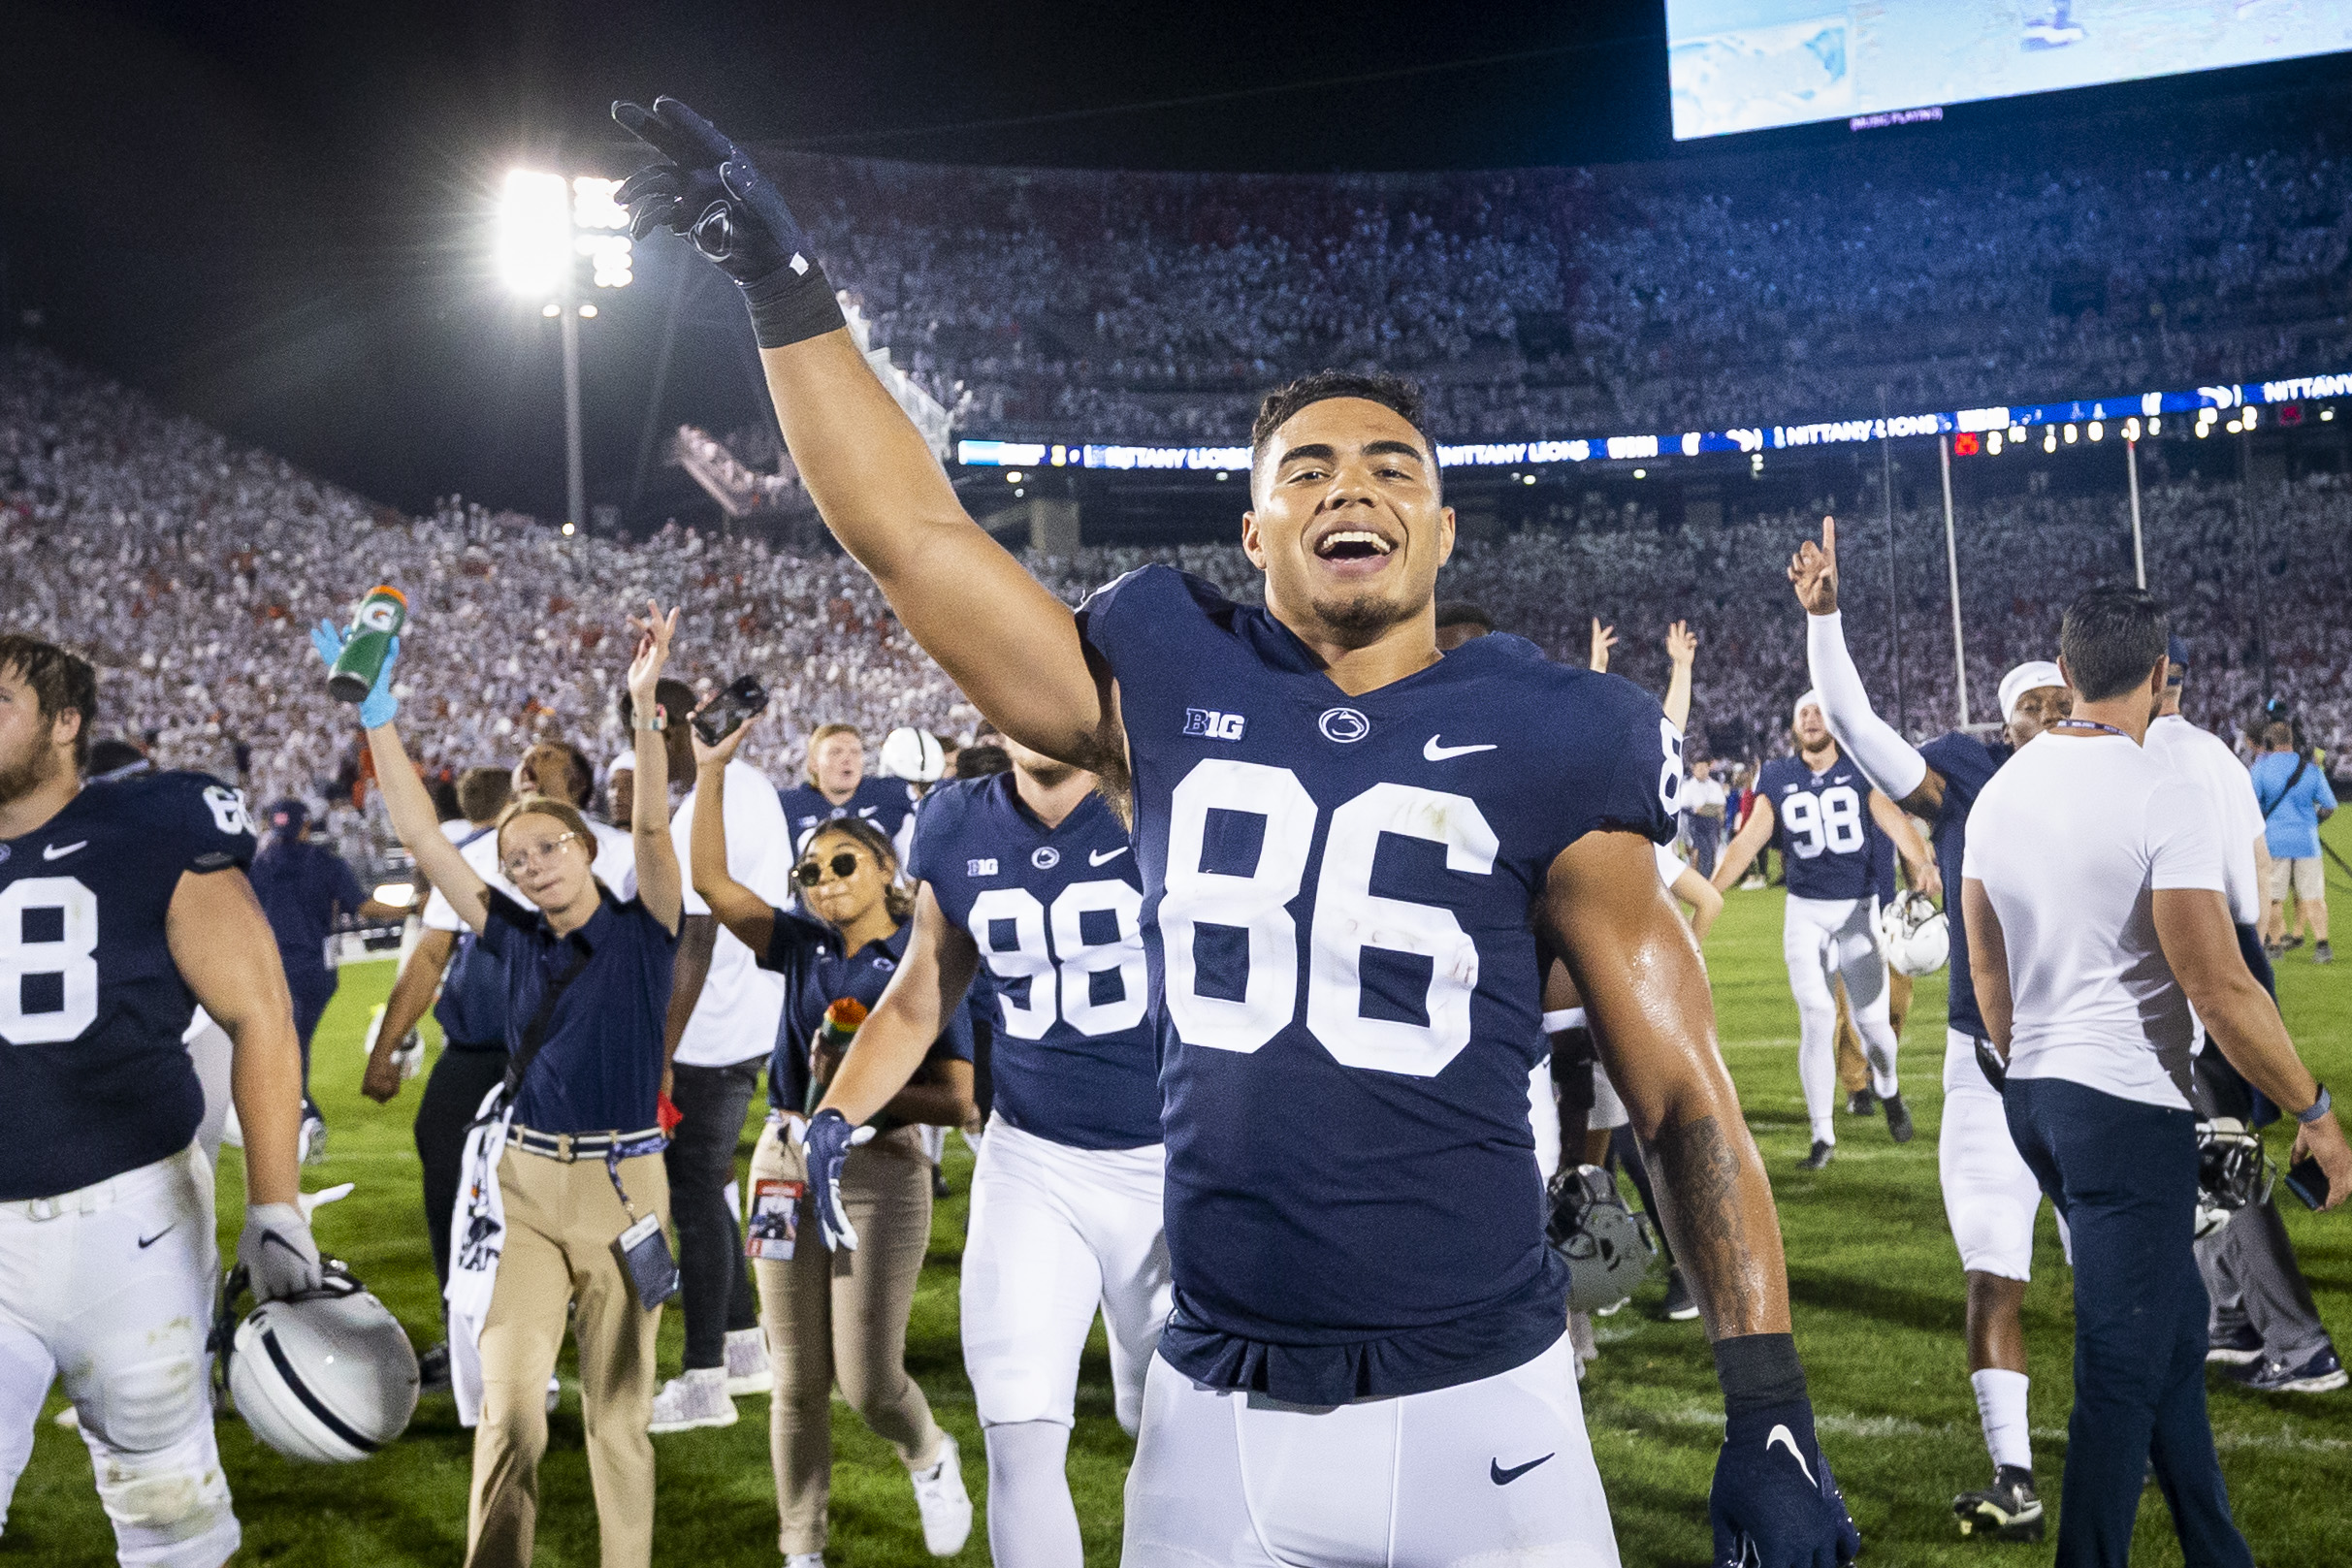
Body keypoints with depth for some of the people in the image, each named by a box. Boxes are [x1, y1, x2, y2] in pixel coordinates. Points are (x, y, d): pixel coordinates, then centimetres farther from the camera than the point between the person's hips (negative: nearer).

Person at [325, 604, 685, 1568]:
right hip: (520, 1180, 2)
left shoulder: (643, 932, 0)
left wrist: (644, 705, -29)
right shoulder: (516, 940, 7)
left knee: (618, 1411, 7)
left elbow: (652, 824, -16)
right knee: (509, 1407, -6)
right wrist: (378, 718, -4)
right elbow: (420, 838, 3)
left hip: (621, 1181, -2)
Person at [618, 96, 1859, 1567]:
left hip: (1476, 1414, -2)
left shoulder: (1540, 746, -2)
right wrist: (784, 278, 6)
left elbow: (1685, 1096, -1)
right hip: (1222, 1421, 3)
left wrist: (1771, 1410, -6)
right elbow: (915, 532, 7)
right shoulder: (1174, 698, 4)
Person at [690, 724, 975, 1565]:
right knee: (798, 1379, 8)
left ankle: (931, 1458, 31)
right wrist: (711, 773, -4)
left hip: (881, 1171, -4)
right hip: (787, 1160, 4)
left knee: (867, 1380, -3)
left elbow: (957, 1099, -10)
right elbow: (709, 880, 1)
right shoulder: (803, 945, 7)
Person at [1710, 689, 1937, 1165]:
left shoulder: (1860, 770, -1)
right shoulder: (1778, 779, 3)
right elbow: (1748, 840, 0)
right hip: (1805, 911, 1)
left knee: (1871, 1020, -1)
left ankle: (1887, 1085, 35)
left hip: (1858, 909, -1)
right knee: (1817, 1018, -8)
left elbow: (1894, 821, -14)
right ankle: (1823, 1135, 4)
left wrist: (1922, 865, -33)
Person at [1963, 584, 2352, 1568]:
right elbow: (2221, 991, -18)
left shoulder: (1999, 792, 6)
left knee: (2172, 1330, 20)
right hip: (2126, 1108, -8)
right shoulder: (2160, 796, -16)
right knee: (2123, 1373, 1)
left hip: (2033, 1094, 8)